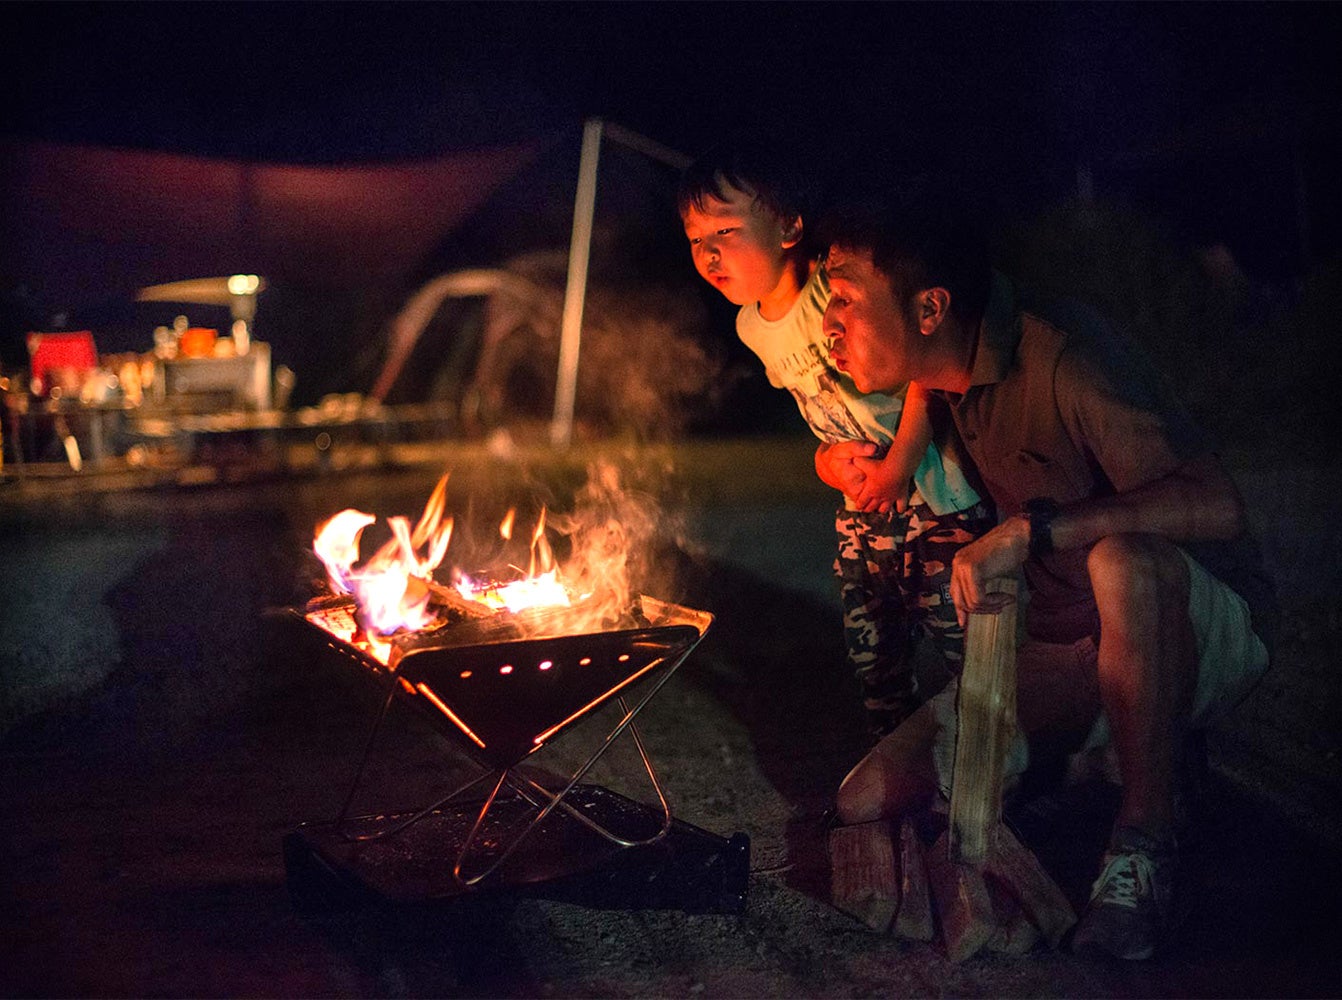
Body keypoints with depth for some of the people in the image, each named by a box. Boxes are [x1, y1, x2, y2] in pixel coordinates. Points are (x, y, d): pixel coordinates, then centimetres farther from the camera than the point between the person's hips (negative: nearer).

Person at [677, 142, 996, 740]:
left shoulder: (839, 286, -21)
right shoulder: (753, 326, 4)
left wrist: (896, 468, -19)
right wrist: (830, 459, -3)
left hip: (935, 495, -7)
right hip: (862, 511, 7)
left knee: (967, 646, -4)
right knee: (873, 661, 13)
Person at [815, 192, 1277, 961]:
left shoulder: (1061, 355, -24)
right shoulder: (957, 370, 0)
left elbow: (1217, 506, -36)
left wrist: (1030, 528, -37)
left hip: (1201, 636, -6)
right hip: (1071, 653, 6)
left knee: (1122, 558, -42)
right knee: (868, 799, -8)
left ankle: (1146, 844, -22)